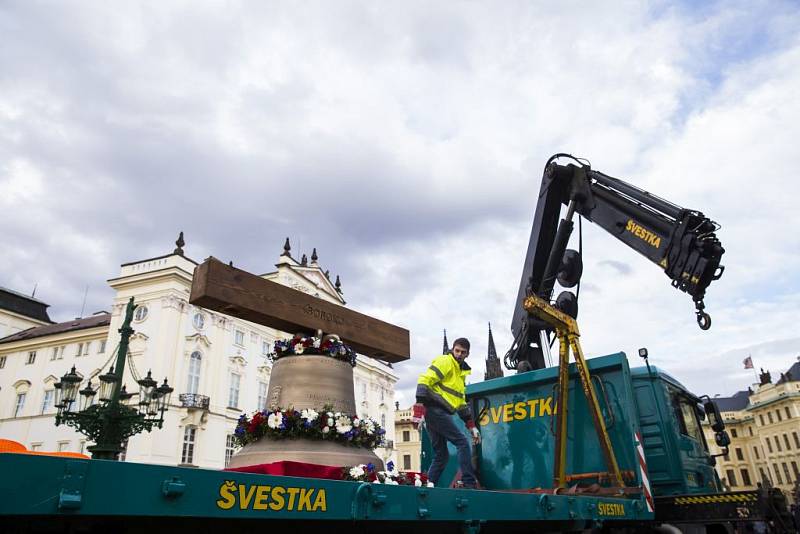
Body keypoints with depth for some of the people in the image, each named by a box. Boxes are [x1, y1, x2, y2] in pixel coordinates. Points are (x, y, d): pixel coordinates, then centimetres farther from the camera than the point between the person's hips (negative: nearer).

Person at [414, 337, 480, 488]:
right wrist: (419, 411, -25)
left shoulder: (461, 372, 23)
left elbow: (461, 402, 26)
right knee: (462, 442, -10)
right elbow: (424, 380, -17)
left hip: (439, 413, 9)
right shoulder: (445, 362, -6)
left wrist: (471, 426, 20)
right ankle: (469, 484, -9)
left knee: (441, 455, 10)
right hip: (435, 409, -9)